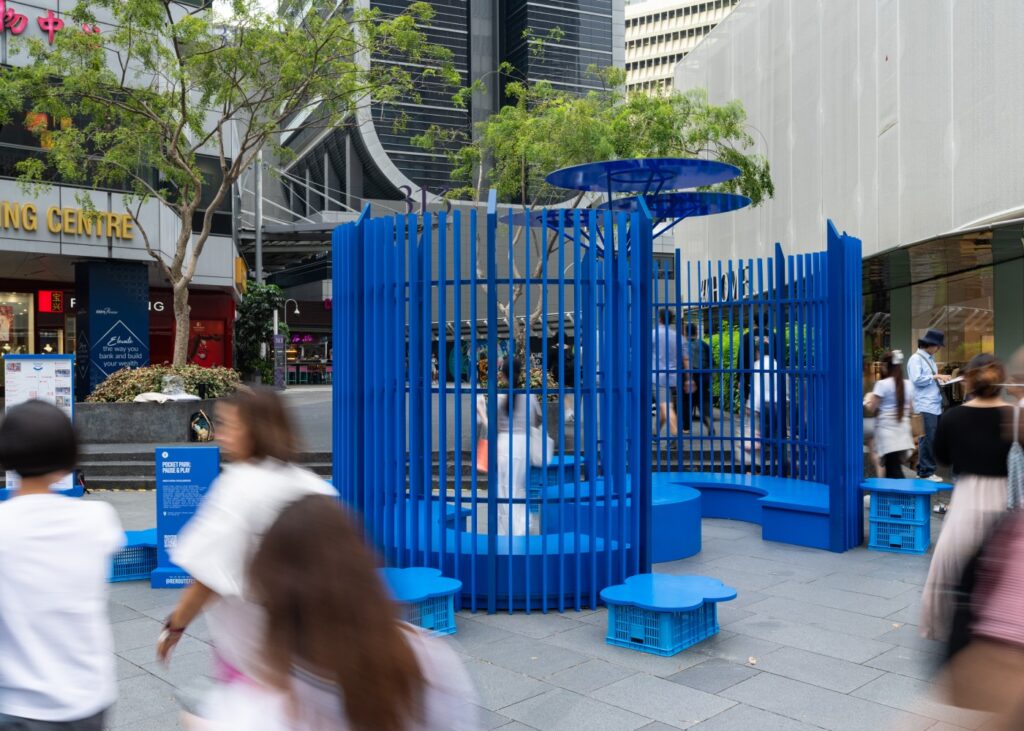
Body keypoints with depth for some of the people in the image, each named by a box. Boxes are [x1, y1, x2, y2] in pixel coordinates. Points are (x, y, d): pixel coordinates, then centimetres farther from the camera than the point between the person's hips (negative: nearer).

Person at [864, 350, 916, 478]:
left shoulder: (882, 384, -10)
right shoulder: (909, 384, 7)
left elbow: (871, 409, -7)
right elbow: (909, 407, 14)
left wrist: (868, 399, 13)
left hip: (887, 430, -6)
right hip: (903, 431, 6)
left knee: (894, 470, -6)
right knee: (894, 467, 13)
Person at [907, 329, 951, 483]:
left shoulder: (930, 358, 19)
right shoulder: (916, 359, -8)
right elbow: (917, 380, -18)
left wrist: (941, 379, 7)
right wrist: (935, 376, -13)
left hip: (935, 405, 9)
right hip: (925, 406, -9)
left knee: (930, 439, 10)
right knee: (928, 439, -9)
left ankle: (922, 470, 17)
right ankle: (926, 472, -4)